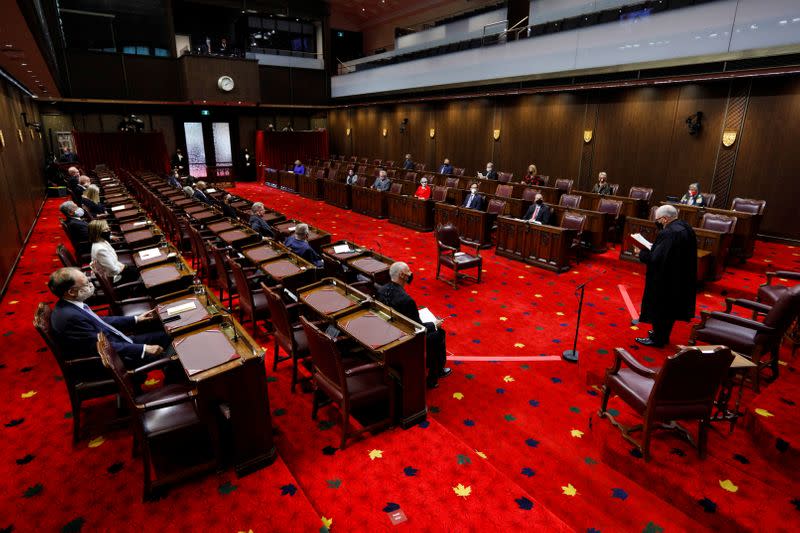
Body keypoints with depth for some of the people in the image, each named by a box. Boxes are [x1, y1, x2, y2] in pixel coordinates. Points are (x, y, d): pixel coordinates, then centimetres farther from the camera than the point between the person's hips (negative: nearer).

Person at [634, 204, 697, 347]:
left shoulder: (668, 233, -27)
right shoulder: (685, 227, 5)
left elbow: (656, 258, -28)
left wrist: (641, 253, -11)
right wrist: (653, 248, 8)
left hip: (666, 280, -10)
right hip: (681, 278, 10)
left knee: (660, 308, 6)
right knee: (670, 307, 21)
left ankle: (657, 339, 18)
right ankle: (663, 334, 35)